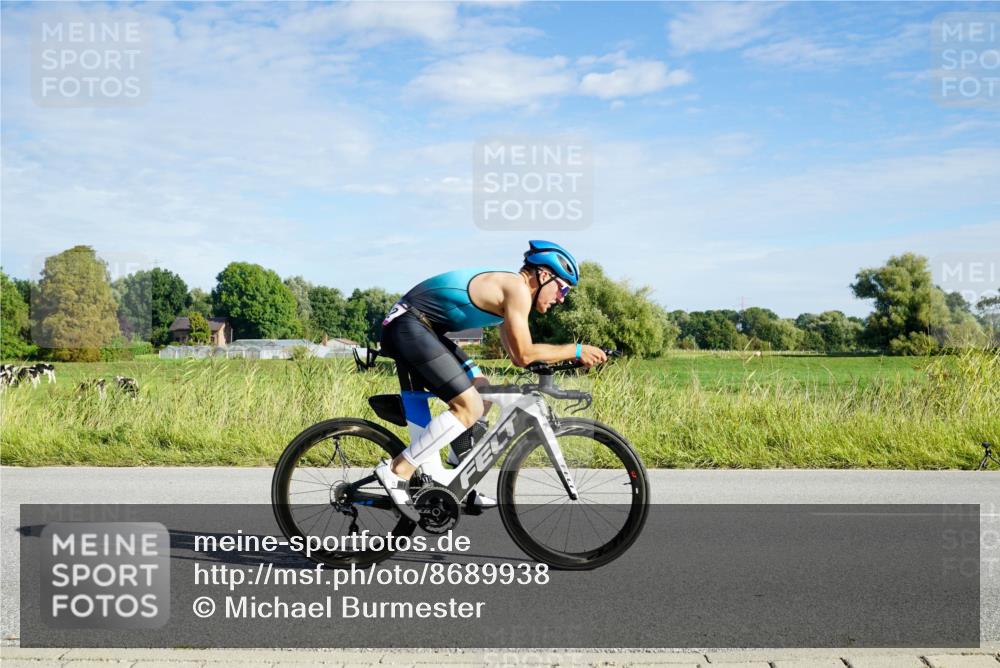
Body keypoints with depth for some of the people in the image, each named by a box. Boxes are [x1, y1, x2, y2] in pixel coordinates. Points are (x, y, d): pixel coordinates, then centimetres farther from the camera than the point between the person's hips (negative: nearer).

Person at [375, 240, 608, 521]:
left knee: (482, 391, 14)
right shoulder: (517, 287, -13)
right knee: (469, 407, -15)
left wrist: (571, 356, 12)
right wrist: (576, 350, -7)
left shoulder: (507, 289, 17)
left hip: (420, 329, 11)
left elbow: (516, 355, 18)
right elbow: (525, 355, -16)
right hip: (408, 326, -11)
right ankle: (398, 471, -10)